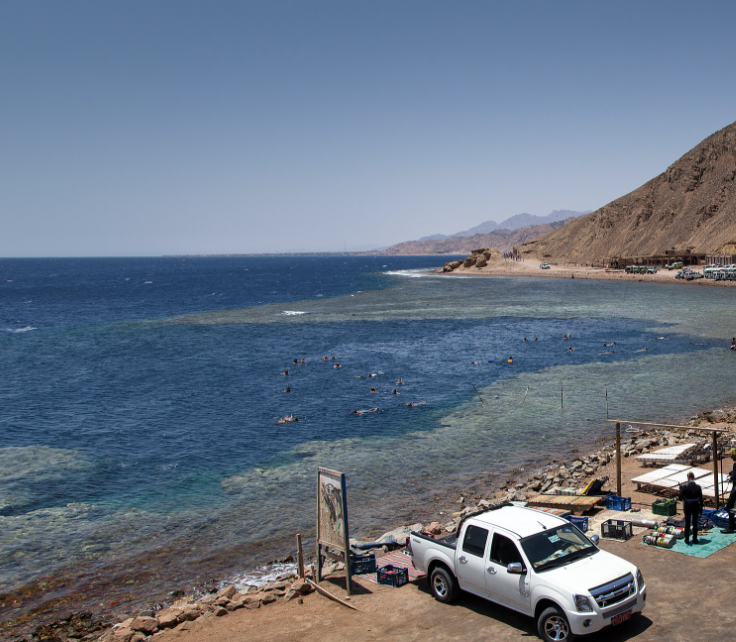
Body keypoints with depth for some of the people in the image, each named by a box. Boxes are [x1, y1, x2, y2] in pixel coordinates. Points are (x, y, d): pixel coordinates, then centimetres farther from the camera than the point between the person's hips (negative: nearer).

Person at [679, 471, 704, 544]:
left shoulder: (684, 487, -16)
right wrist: (701, 508, 9)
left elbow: (681, 497, -11)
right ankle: (694, 539, 17)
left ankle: (687, 539, 16)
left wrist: (680, 488, 2)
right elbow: (701, 499, -3)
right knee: (695, 523, 12)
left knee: (687, 523, 11)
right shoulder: (698, 487, -10)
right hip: (696, 506, 1)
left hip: (687, 507, -1)